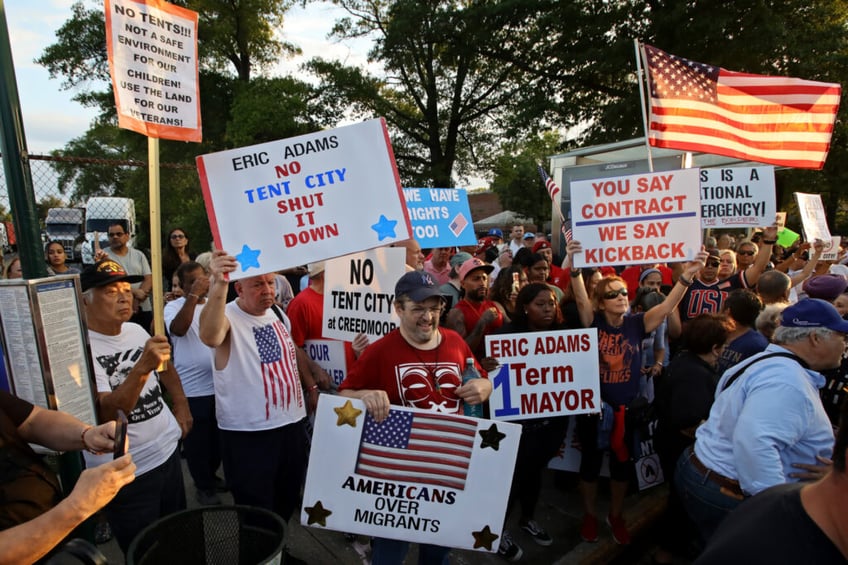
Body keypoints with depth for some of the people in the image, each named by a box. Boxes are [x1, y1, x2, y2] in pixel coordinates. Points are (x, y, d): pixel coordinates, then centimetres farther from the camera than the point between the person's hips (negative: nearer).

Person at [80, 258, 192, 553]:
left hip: (168, 451, 7)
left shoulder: (137, 331, 2)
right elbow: (105, 415, -28)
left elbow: (166, 366, 22)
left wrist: (181, 403, 14)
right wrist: (142, 367, -39)